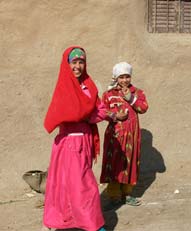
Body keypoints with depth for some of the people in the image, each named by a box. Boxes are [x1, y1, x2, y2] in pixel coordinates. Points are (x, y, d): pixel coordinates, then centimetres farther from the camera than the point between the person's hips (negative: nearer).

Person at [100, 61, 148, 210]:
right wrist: (115, 116, -13)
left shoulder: (137, 92, 10)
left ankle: (127, 193, 21)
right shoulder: (108, 94, 5)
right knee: (114, 162, -5)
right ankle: (115, 197, 1)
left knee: (129, 162, 8)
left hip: (132, 132, 2)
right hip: (115, 132, -2)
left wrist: (131, 98, -15)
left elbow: (144, 107, -6)